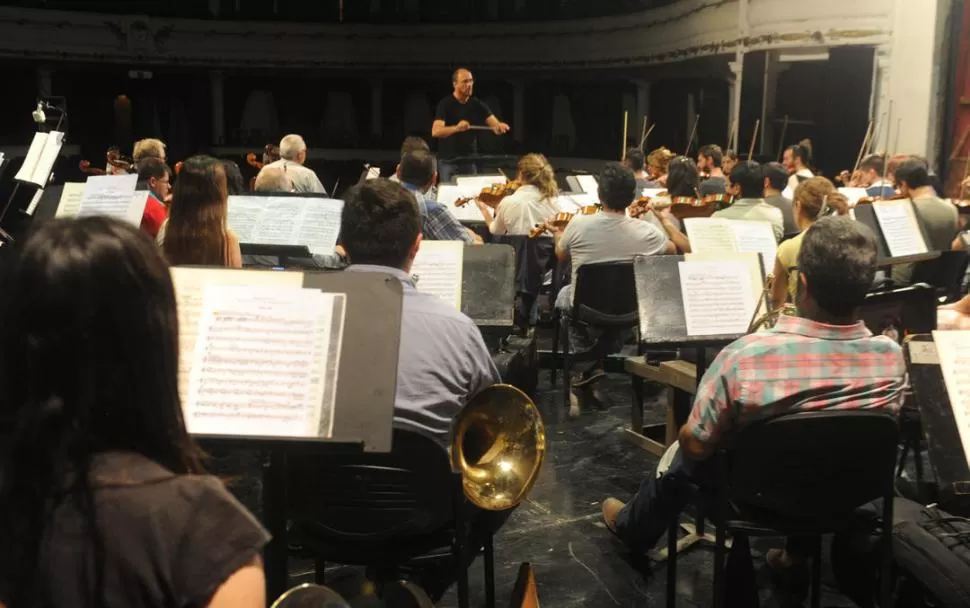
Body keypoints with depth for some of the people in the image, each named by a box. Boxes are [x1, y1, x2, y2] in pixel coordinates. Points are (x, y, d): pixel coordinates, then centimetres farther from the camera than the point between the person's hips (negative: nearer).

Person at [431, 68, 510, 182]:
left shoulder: (477, 104, 2)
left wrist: (500, 126, -31)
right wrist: (456, 128, -42)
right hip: (448, 162, -4)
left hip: (469, 161, 4)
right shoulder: (445, 104, -11)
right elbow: (435, 132, -24)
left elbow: (495, 125, -6)